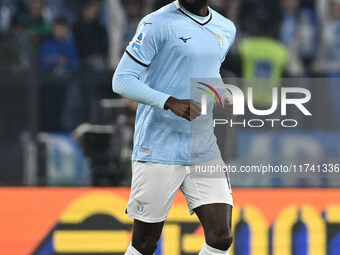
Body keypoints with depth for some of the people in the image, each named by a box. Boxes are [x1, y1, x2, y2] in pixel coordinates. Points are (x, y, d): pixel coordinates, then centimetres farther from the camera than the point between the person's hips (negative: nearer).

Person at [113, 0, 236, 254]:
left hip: (204, 151, 5)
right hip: (159, 152, -5)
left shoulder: (226, 29, 10)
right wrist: (170, 102, -25)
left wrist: (225, 99, 5)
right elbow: (122, 80, -11)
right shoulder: (159, 24, -9)